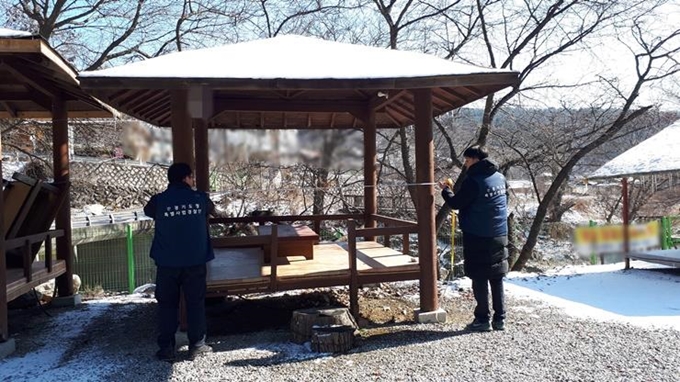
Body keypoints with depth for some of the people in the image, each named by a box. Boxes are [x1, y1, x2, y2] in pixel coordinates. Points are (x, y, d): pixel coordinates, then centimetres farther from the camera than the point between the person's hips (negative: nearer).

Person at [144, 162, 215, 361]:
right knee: (196, 304, 10)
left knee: (167, 305, 10)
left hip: (167, 263, 0)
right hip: (195, 262, 0)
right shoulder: (200, 198, -4)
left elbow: (147, 211, 17)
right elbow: (211, 210, 18)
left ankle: (166, 349, 14)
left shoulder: (158, 200, -6)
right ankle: (197, 346, 16)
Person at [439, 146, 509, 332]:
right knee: (497, 279, 12)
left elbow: (456, 203, -10)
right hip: (499, 235, 7)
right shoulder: (500, 178, 8)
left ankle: (482, 319, 8)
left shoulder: (473, 181, -16)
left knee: (479, 279, 3)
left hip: (478, 236, -7)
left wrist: (445, 190, 5)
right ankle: (499, 318, 17)